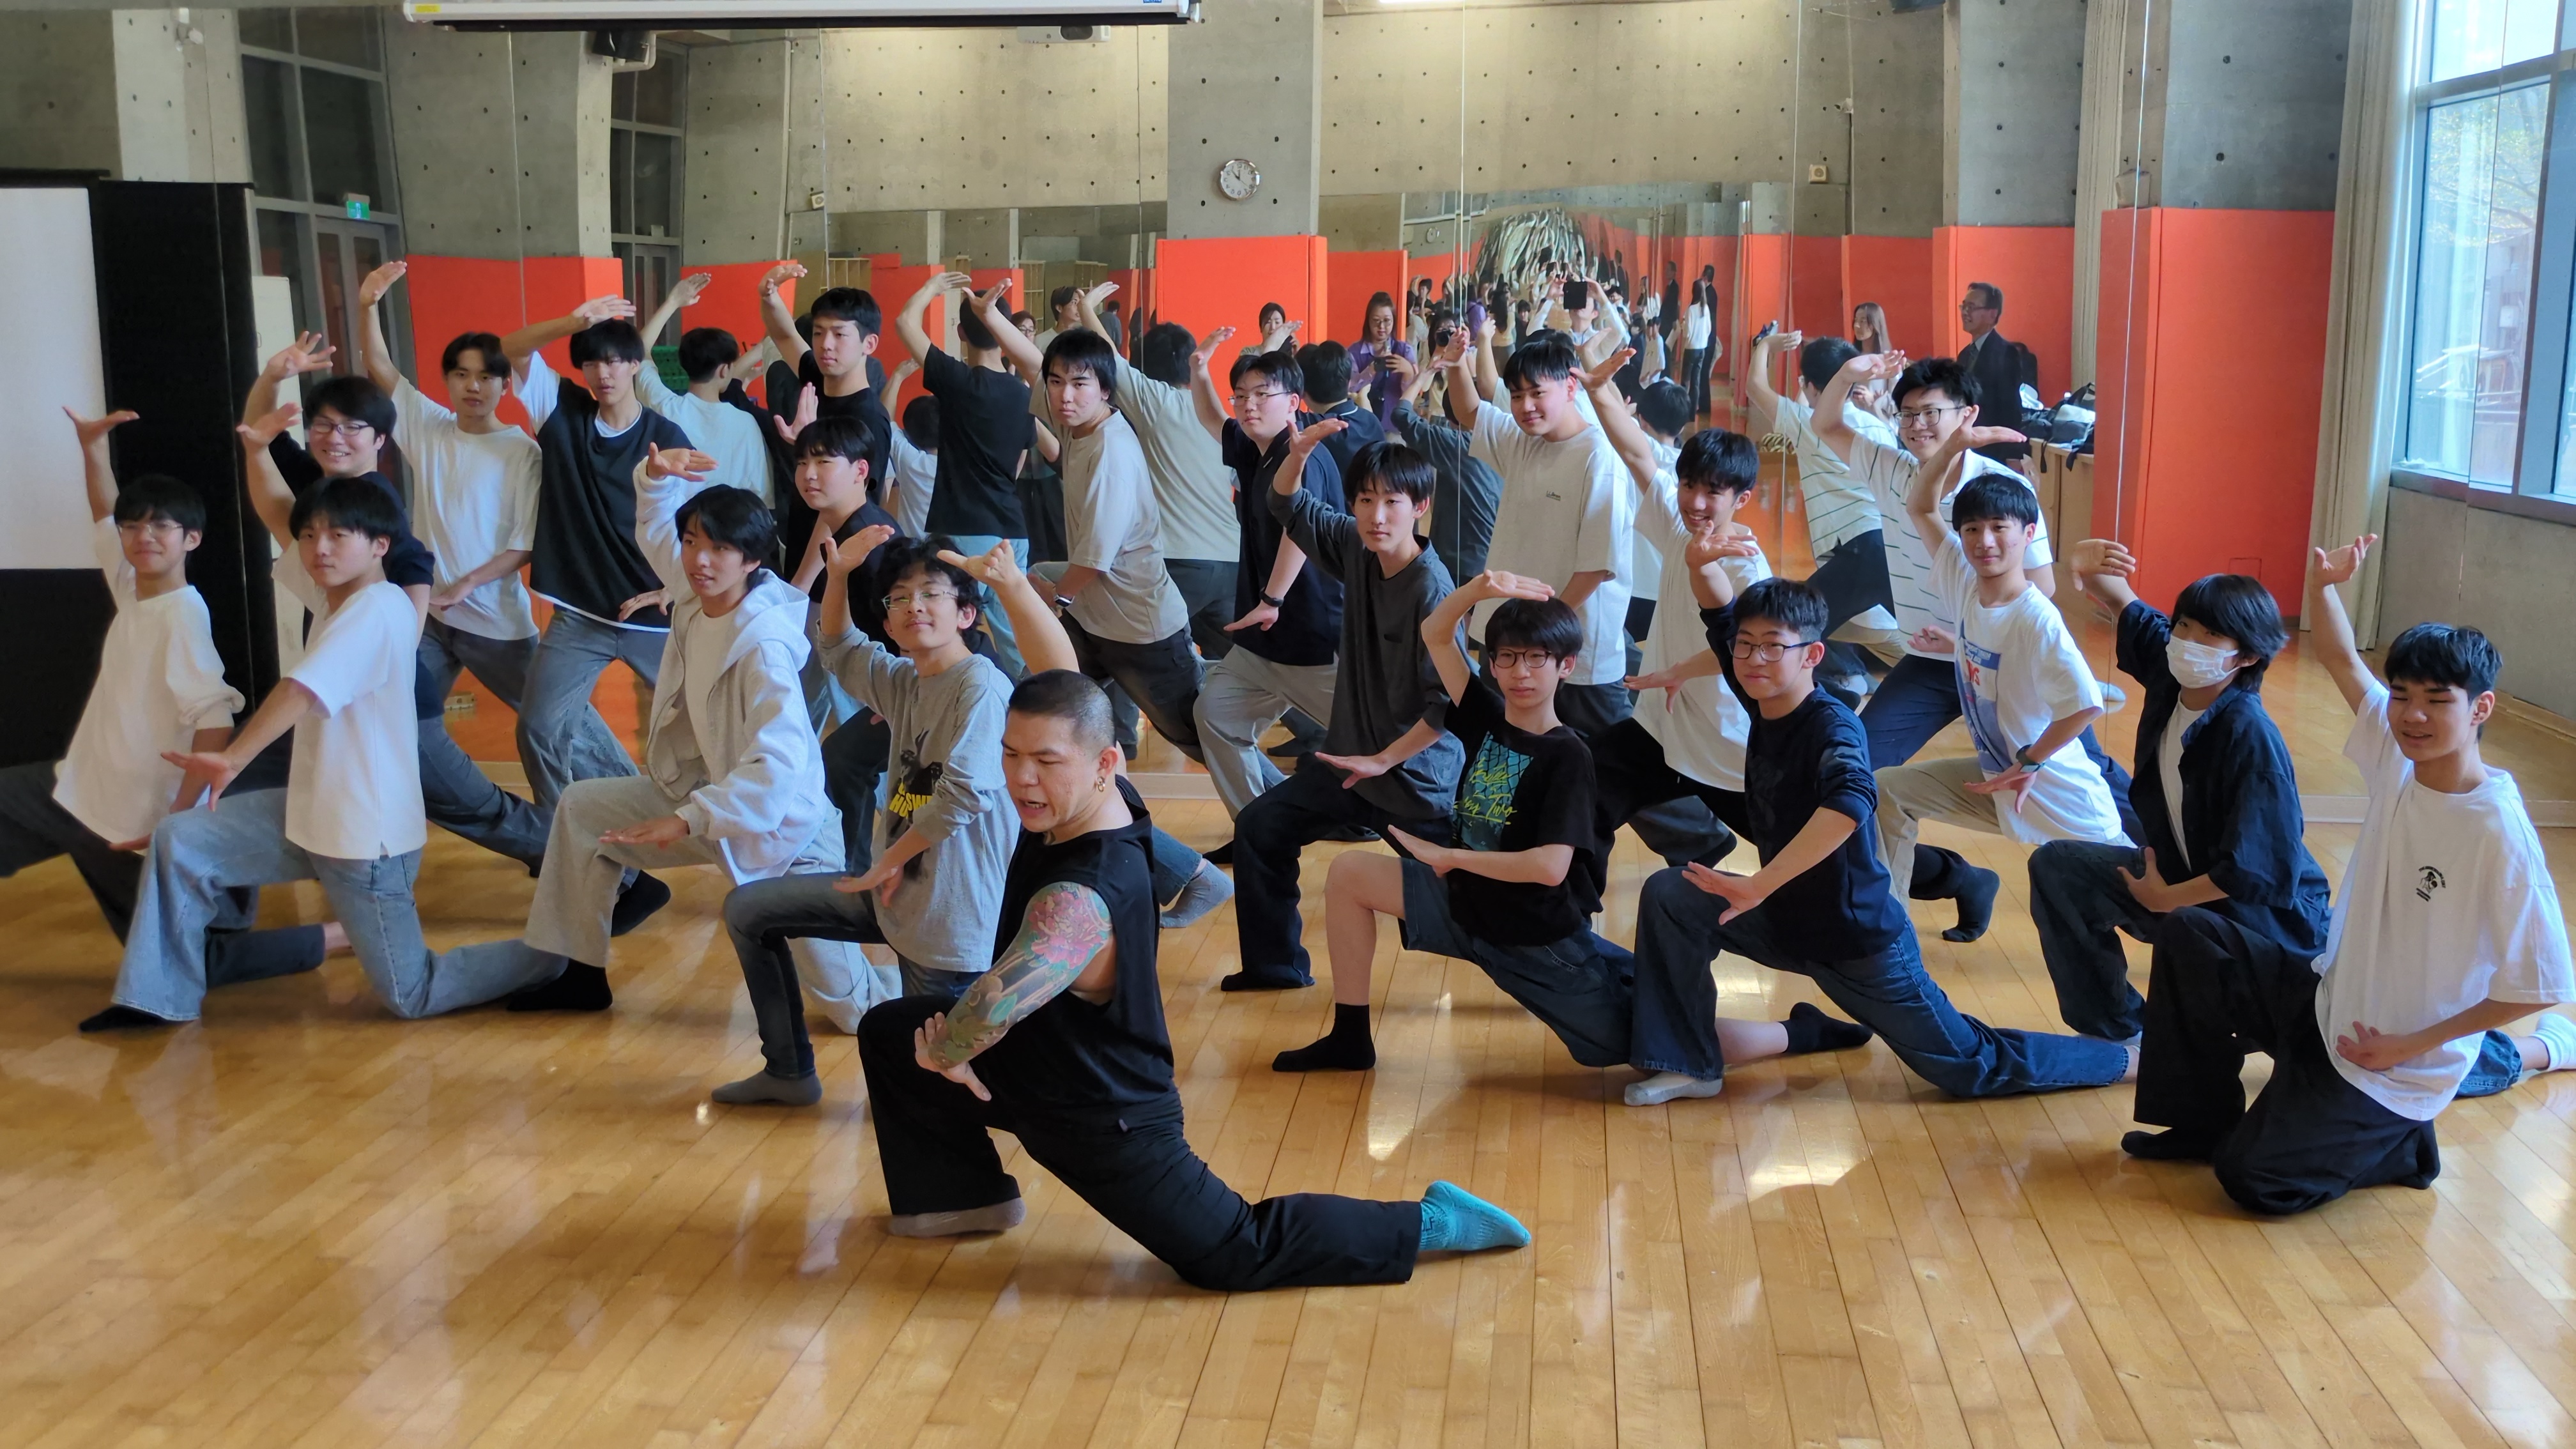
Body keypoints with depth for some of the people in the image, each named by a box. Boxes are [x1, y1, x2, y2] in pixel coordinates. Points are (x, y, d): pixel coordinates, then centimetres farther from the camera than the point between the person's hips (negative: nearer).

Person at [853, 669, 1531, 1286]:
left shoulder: (1087, 896, -41)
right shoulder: (1100, 801, -14)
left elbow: (993, 1005, -48)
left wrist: (944, 1051, -32)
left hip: (1106, 1122, -9)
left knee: (1234, 1255, 1)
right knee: (887, 1032, 14)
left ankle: (1427, 1222, 12)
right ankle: (974, 1195, 28)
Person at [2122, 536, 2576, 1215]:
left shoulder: (2498, 834, -26)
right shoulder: (2399, 761, -7)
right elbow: (2341, 661, 3)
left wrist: (2416, 1044, -17)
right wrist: (2322, 584, -17)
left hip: (2394, 1068, -7)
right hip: (2329, 999, 7)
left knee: (2256, 1179, -13)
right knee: (2189, 933, -5)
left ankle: (2397, 1145, 14)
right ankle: (2203, 1123, 9)